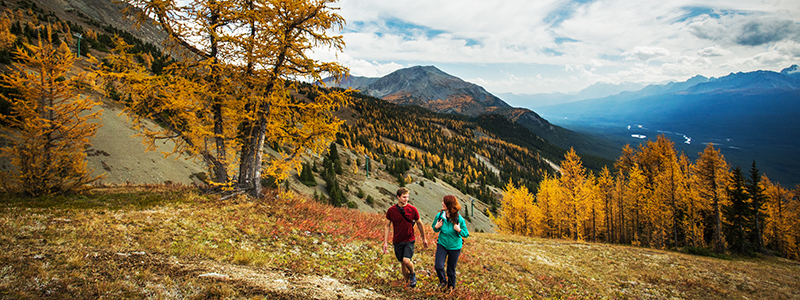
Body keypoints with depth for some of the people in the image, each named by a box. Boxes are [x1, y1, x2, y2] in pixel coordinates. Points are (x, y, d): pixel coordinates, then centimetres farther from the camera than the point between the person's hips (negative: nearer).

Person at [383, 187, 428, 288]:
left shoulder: (413, 209, -7)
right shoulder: (391, 210, -6)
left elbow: (419, 224, 6)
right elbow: (387, 226, 3)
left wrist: (424, 239, 13)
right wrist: (385, 242, -1)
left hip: (409, 240, -2)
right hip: (397, 241, 2)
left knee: (406, 261, -19)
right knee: (402, 263, 9)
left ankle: (412, 274, 12)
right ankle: (407, 282, 30)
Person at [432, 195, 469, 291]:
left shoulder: (459, 219, -17)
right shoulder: (439, 216, -10)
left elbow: (466, 234, -7)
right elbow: (435, 229, 9)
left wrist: (459, 230, -26)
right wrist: (436, 227, -14)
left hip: (455, 247, -1)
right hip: (442, 244, 2)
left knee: (451, 269, 11)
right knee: (438, 266, -14)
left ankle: (451, 286, 39)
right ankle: (443, 281, 17)